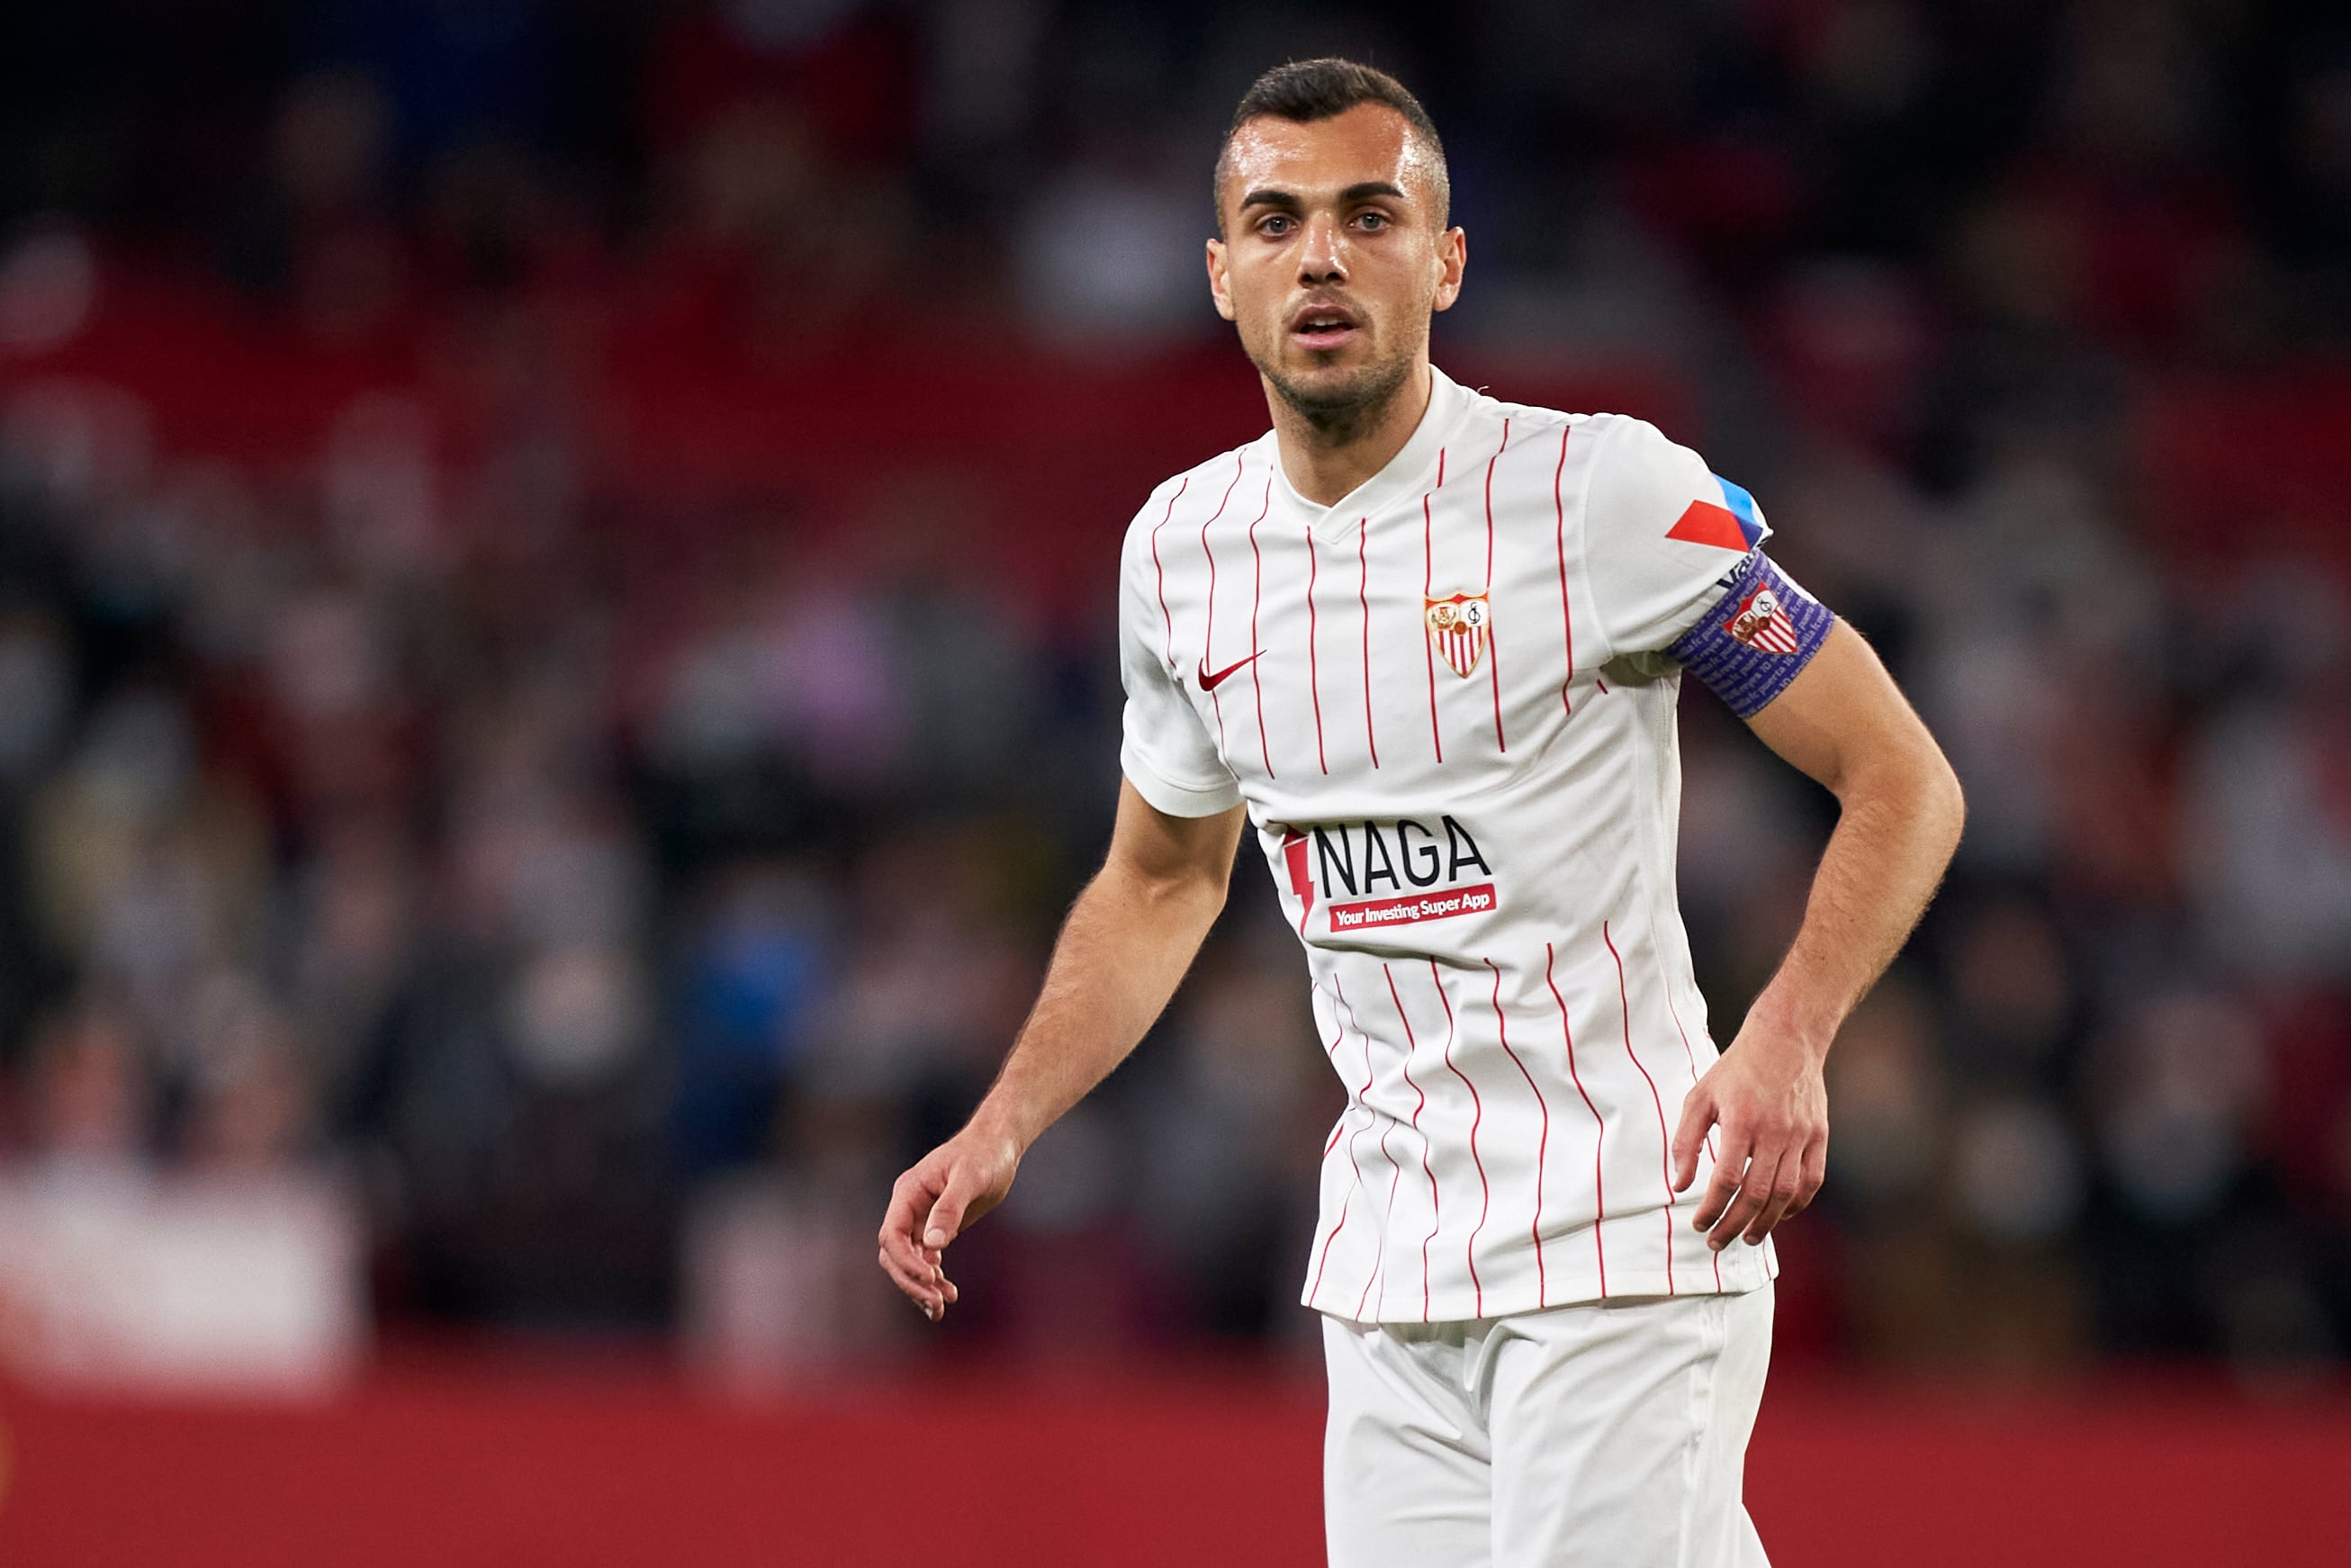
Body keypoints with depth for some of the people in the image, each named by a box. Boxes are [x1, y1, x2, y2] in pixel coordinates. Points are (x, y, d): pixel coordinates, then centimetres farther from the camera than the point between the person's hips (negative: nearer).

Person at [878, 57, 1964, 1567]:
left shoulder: (1607, 492, -10)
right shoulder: (1181, 547, 8)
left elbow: (1905, 781, -9)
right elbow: (1163, 879, 24)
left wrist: (1788, 1041, -25)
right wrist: (1003, 1129, 10)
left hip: (1626, 1231, -6)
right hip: (1388, 1258, 6)